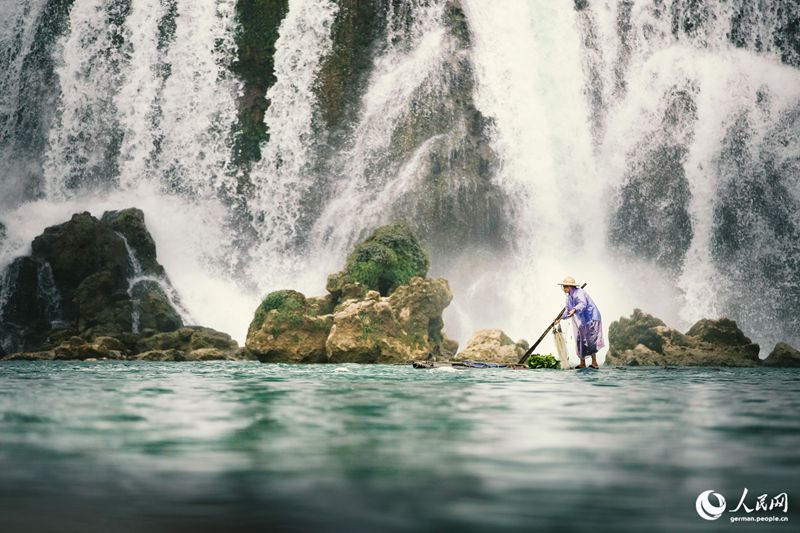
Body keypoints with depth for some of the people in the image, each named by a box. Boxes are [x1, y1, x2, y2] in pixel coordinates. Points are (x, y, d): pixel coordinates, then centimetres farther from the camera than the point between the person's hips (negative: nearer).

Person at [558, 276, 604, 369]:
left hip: (590, 319, -10)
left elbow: (583, 304, -37)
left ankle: (594, 363, -10)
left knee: (590, 341, -13)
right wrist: (561, 318, 17)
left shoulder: (579, 293, -18)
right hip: (582, 322, 10)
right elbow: (568, 310, 24)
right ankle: (582, 363, 16)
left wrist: (574, 310, -53)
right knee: (580, 341, 9)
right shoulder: (569, 297, 12)